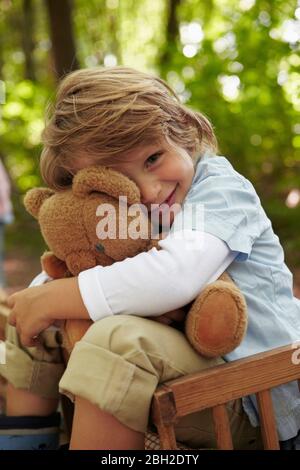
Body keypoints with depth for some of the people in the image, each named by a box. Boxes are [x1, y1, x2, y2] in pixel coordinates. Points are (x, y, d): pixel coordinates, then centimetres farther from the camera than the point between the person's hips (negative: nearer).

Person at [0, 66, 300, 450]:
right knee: (32, 327, 10)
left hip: (253, 398, -8)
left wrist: (51, 299, -26)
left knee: (117, 339, -37)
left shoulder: (220, 187, -16)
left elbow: (175, 277, -36)